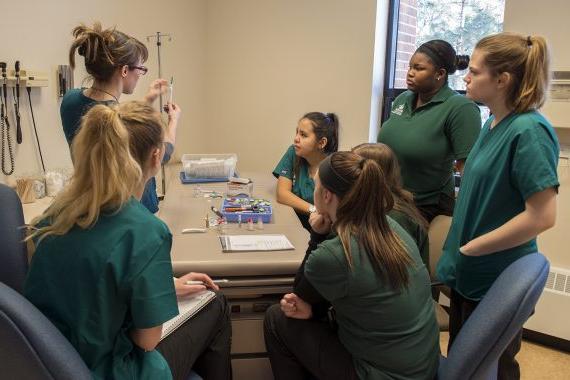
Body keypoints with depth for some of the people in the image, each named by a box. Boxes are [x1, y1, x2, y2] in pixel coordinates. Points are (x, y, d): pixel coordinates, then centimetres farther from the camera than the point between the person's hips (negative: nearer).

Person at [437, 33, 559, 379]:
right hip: (471, 273, 8)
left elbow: (542, 216, -26)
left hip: (496, 279, -8)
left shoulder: (528, 130, -22)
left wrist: (470, 248, -18)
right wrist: (462, 250, 6)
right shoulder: (494, 123, 3)